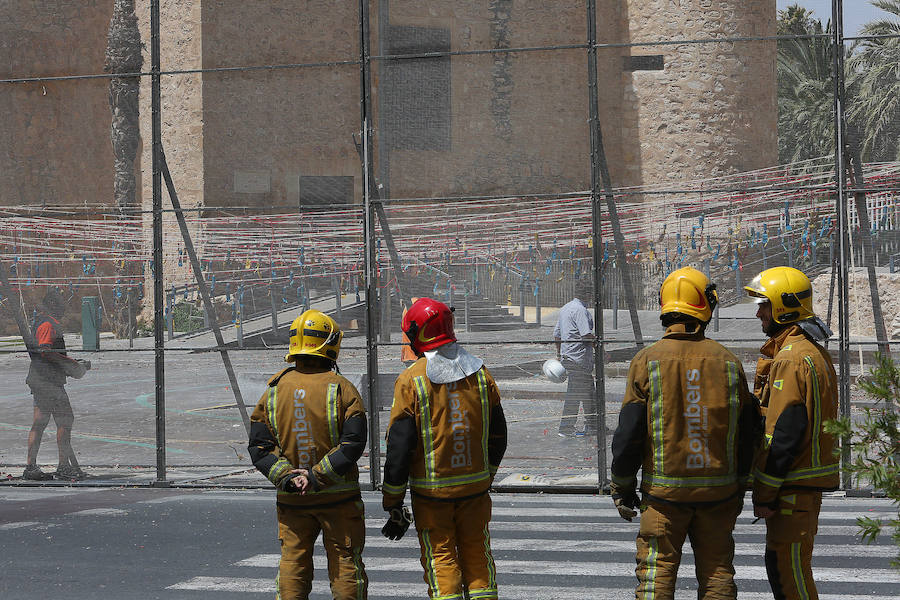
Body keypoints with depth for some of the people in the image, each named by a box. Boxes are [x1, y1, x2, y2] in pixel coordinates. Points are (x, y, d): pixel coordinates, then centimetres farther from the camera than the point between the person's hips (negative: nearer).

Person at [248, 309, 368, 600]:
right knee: (345, 565, 5)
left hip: (291, 499, 3)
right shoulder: (341, 389, -8)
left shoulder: (274, 391, 2)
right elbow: (353, 443, -16)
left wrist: (284, 475, -10)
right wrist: (317, 475, -16)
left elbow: (259, 447, -3)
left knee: (293, 563, 8)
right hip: (338, 497, -3)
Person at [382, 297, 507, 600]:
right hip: (475, 485, 4)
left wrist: (393, 504, -6)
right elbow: (497, 436, 10)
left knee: (440, 559, 4)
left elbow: (399, 447, -12)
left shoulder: (411, 381, -12)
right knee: (476, 555, 14)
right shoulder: (480, 373, 2)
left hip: (431, 490, -4)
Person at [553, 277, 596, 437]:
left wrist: (559, 355, 26)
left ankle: (592, 426, 19)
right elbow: (587, 335, -21)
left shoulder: (565, 308, 15)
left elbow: (557, 334, 19)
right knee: (574, 394, -2)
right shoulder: (580, 310, -16)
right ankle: (566, 429, 3)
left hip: (567, 356, 10)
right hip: (579, 359, -10)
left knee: (588, 392, 15)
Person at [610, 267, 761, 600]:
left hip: (664, 490, -2)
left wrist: (622, 487, 3)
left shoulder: (648, 361, -7)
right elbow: (747, 434, 7)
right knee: (717, 573, 10)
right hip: (718, 491, 2)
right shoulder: (727, 362, 2)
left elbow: (628, 433, -7)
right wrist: (738, 488, 18)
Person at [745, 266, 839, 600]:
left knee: (787, 570, -7)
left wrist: (764, 494, -18)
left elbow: (783, 435, -22)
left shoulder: (792, 360, -18)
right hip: (809, 480, 10)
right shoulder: (815, 353, 16)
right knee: (783, 566, 16)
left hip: (793, 485, -10)